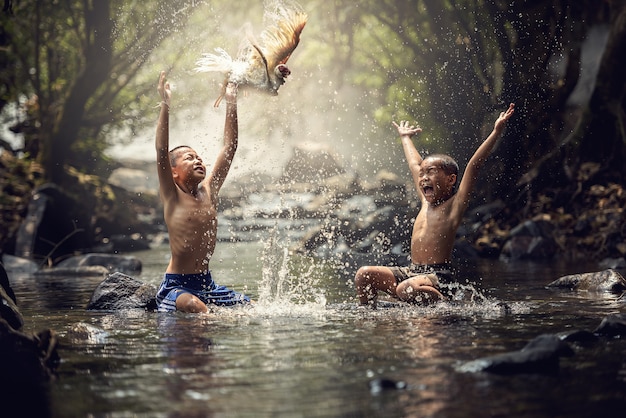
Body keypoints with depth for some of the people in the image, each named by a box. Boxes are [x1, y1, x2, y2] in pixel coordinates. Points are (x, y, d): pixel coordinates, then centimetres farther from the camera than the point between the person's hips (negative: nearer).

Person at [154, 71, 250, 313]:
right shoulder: (172, 196, -4)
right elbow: (161, 151, -17)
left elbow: (229, 147, 9)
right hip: (176, 286, -6)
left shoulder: (208, 190, 9)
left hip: (207, 284, 6)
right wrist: (165, 105, -22)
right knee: (193, 306, -36)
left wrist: (231, 103, 6)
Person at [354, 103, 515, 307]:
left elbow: (473, 165, -11)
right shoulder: (426, 202, 16)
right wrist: (405, 138, 46)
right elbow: (415, 165, 31)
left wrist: (496, 132, -18)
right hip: (412, 272, 8)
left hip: (439, 276, -8)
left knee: (407, 289, -36)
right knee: (364, 275, -3)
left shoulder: (454, 205, -3)